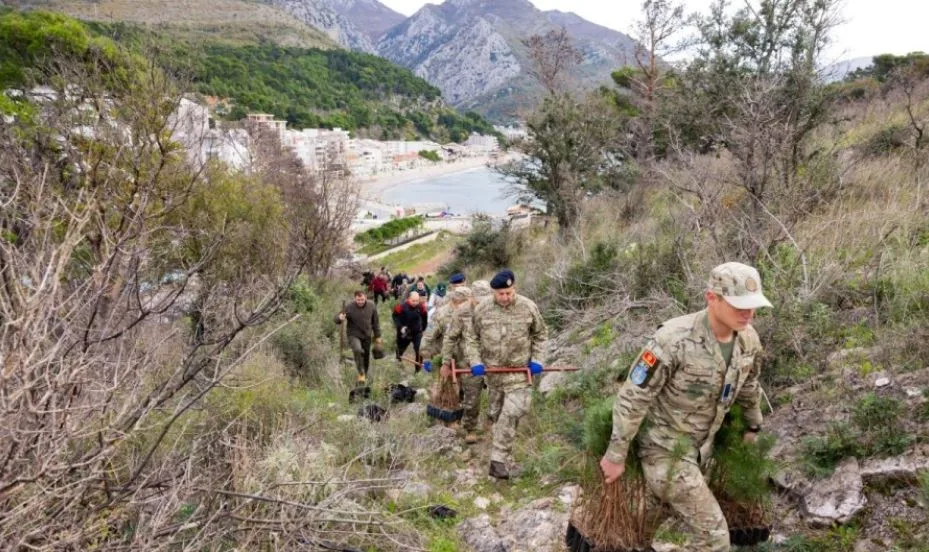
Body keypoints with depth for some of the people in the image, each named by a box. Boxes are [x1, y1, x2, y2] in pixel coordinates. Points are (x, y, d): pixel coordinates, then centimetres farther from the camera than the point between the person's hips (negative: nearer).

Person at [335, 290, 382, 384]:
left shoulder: (371, 306, -6)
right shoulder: (350, 307, -16)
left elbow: (375, 322, 7)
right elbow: (337, 319, -13)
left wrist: (377, 336, 10)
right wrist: (340, 318, -38)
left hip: (367, 336, 4)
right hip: (353, 335, -3)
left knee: (366, 356, 13)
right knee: (357, 350, -30)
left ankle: (365, 375, 37)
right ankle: (361, 373, -12)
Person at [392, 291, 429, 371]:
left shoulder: (421, 306, -16)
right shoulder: (402, 306, -25)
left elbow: (424, 318, 3)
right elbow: (395, 316, -12)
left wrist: (423, 328, 10)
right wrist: (400, 327, -21)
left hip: (417, 332, 1)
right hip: (404, 332, -1)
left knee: (419, 351, -9)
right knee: (400, 349, 20)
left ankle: (419, 369, 3)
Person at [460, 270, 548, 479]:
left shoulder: (528, 307, -9)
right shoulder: (482, 309, -7)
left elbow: (540, 334, 5)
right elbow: (471, 337, 4)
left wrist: (537, 360, -3)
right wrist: (475, 362, -6)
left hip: (520, 369, -1)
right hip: (493, 369, 1)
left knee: (512, 412, -11)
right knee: (500, 413, 14)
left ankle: (500, 460, 0)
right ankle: (503, 459, 30)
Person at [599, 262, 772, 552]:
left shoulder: (748, 339, -8)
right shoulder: (674, 339, -30)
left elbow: (749, 387, 14)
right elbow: (632, 398, -23)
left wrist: (754, 427, 27)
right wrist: (616, 455, -17)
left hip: (702, 447, 7)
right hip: (666, 448, -7)